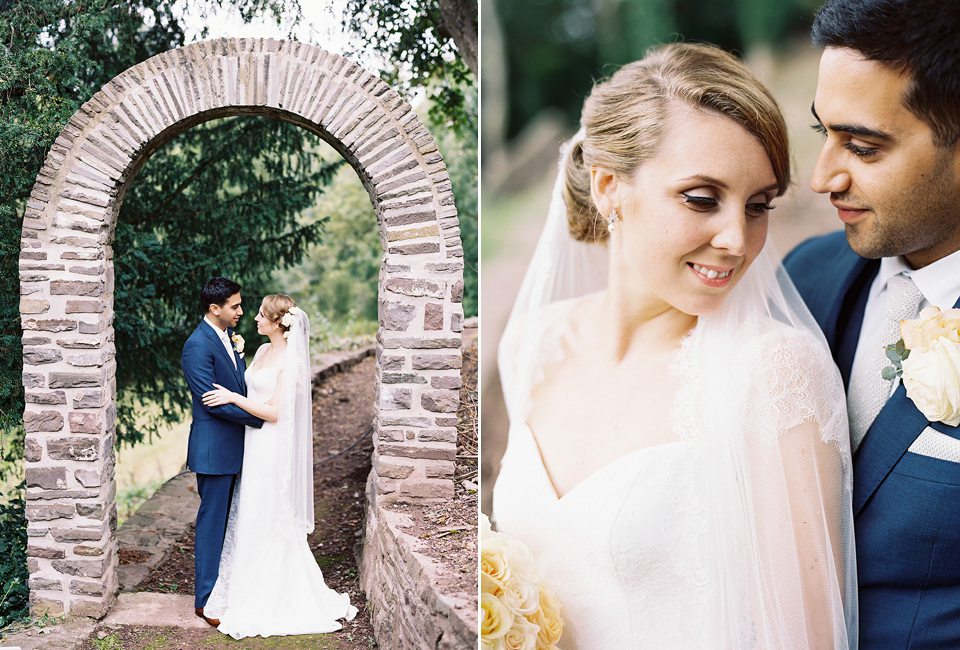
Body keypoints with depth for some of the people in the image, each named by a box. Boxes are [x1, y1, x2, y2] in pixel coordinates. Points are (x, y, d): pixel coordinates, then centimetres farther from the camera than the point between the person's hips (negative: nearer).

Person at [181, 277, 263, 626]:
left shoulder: (228, 337, 11)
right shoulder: (198, 345, -18)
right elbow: (213, 401, -21)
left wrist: (239, 353, 1)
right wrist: (260, 417, -17)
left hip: (234, 447, 9)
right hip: (214, 448, -9)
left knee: (228, 520, 16)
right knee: (212, 522, 0)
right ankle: (206, 598, 10)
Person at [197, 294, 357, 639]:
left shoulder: (290, 361, -16)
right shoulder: (263, 351, 10)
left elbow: (275, 412, -18)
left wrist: (233, 398, -17)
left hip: (272, 448, -9)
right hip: (254, 444, 9)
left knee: (266, 523, 0)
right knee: (247, 519, 14)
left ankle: (265, 602, 12)